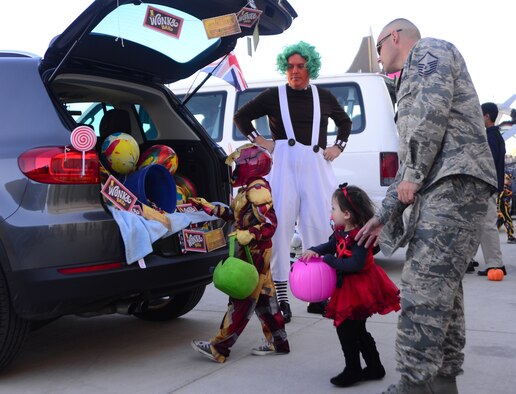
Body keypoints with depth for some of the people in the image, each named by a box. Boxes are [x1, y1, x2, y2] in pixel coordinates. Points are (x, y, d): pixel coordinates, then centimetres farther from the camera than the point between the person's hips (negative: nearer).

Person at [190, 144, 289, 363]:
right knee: (264, 295, 14)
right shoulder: (250, 189, 13)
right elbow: (236, 215, 21)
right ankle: (277, 342, 22)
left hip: (255, 253, -10)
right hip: (253, 252, 10)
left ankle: (218, 347, 0)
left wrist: (248, 236, -34)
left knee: (242, 299, -4)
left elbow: (270, 224, -23)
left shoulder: (258, 190, -18)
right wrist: (210, 208, 22)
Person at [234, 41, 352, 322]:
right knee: (280, 227, -7)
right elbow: (241, 116, 11)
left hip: (316, 166, 3)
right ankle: (280, 298, -3)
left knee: (318, 229, 4)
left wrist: (338, 147, 15)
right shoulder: (274, 96, 6)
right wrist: (259, 141, 2)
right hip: (284, 164, -3)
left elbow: (345, 122, 29)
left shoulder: (323, 97, 14)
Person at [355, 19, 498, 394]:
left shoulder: (428, 50, 6)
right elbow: (409, 162, 31)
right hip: (441, 189, 10)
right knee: (441, 288, 8)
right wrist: (385, 214, 28)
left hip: (454, 184, -10)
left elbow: (433, 108, -15)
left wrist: (414, 176, -12)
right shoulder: (413, 82, 33)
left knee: (424, 285, -15)